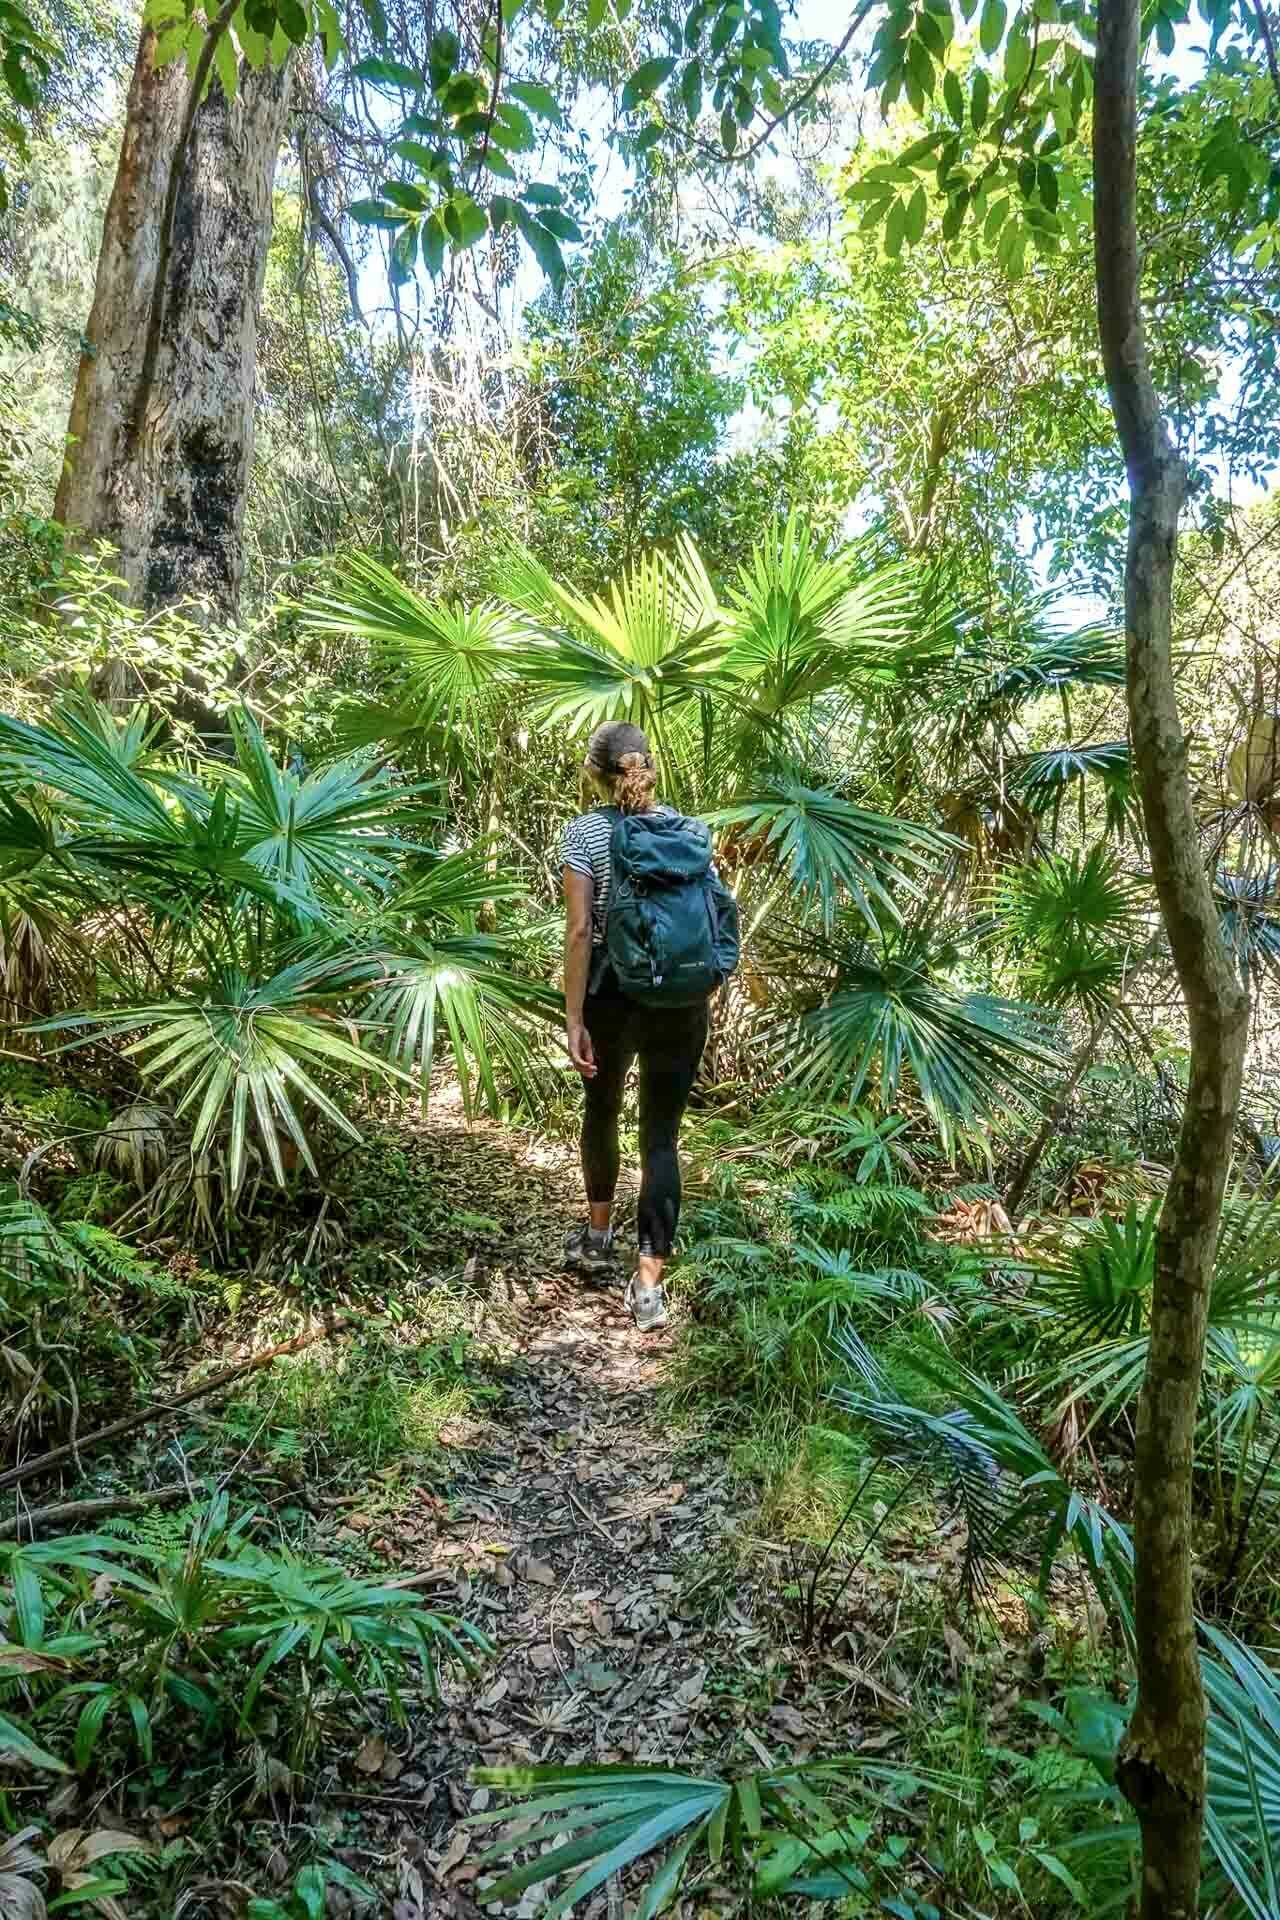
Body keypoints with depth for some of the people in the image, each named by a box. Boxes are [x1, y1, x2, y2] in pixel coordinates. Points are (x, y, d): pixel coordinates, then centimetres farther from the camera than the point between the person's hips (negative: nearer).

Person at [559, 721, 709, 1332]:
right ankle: (649, 1282, 1)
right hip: (681, 999, 2)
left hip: (613, 993, -1)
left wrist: (574, 1018, -12)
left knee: (602, 1111, 23)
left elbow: (579, 931, -13)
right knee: (662, 1135, 4)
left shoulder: (585, 831, -6)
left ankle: (598, 1235, 42)